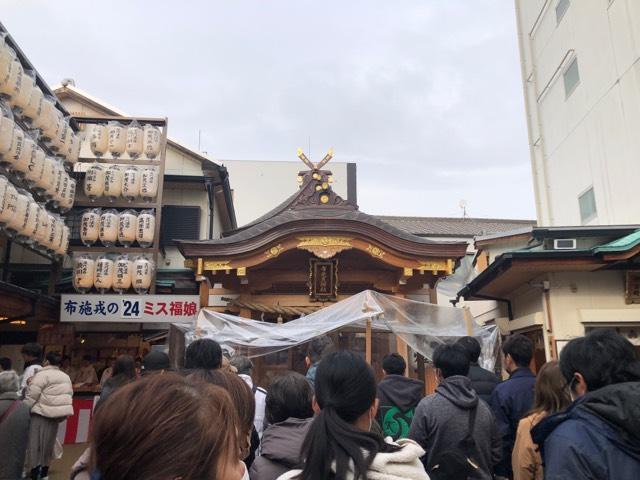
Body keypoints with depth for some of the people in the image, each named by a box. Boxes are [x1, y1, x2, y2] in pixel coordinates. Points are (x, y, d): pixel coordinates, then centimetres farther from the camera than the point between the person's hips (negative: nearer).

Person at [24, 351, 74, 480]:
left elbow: (31, 396, -13)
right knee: (48, 443, 15)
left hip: (41, 414, -7)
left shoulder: (42, 375, -10)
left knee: (35, 444, -1)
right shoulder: (66, 377, 13)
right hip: (56, 414, 7)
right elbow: (69, 394, 15)